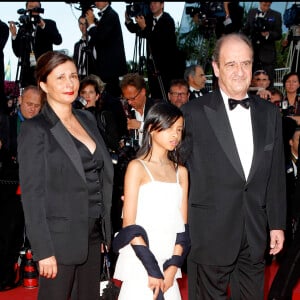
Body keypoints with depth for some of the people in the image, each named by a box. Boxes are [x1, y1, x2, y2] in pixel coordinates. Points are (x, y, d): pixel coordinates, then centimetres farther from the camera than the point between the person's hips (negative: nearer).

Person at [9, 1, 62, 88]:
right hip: (27, 70, 3)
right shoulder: (22, 28, 17)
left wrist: (43, 26, -15)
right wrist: (14, 35, 0)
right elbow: (18, 53, 14)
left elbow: (58, 40, -8)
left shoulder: (49, 24, 10)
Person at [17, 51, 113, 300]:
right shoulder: (35, 130, -10)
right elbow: (32, 194, -13)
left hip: (93, 233, 6)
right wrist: (44, 251, -16)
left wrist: (104, 231, 12)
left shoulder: (87, 119, 9)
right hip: (61, 237, -6)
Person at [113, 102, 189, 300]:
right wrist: (152, 268, -11)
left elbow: (182, 225, 8)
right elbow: (129, 224, -7)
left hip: (168, 265, 4)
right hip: (139, 264, -4)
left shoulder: (181, 172, 11)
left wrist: (173, 266, -4)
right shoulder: (137, 167, -3)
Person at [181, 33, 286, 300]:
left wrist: (277, 224, 8)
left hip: (255, 235, 4)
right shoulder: (195, 113, -7)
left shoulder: (270, 113, 6)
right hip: (210, 234, -4)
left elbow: (276, 175, 9)